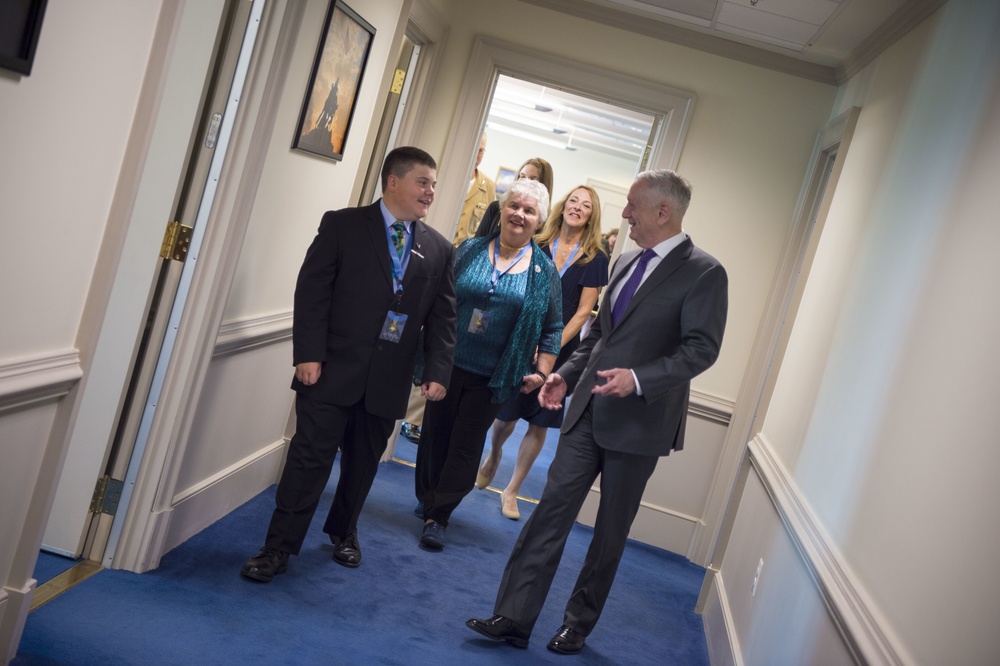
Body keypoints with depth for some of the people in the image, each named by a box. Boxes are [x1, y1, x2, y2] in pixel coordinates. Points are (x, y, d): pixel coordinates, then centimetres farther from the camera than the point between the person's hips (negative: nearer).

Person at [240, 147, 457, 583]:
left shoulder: (439, 249, 8)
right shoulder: (343, 225, -1)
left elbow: (443, 317, 7)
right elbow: (311, 292, -6)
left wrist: (437, 372, -3)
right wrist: (308, 354, -14)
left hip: (388, 379, 4)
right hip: (333, 369, -3)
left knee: (363, 463, 15)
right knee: (309, 458, -1)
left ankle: (343, 533, 37)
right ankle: (279, 547, 10)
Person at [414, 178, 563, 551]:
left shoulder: (544, 272, 1)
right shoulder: (469, 251, 3)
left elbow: (553, 330, 3)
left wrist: (541, 372, -6)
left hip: (493, 377, -1)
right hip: (449, 364, 2)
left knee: (466, 446, 3)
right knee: (435, 434, 11)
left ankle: (437, 516, 13)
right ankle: (427, 499, 32)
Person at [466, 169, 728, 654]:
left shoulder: (703, 273, -9)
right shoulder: (626, 262, 13)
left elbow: (702, 349, -16)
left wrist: (639, 378, -28)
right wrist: (566, 375, 8)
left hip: (637, 423, -6)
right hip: (588, 411, 6)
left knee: (611, 532, 9)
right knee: (552, 510, 2)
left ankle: (578, 625, 26)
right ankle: (514, 618, 9)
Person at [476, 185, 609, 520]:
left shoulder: (595, 259, -1)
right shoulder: (538, 245, 3)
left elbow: (584, 311, -4)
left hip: (560, 348, 0)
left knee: (539, 424, 5)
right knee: (507, 413, 4)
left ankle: (511, 492, 19)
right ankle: (494, 455, 39)